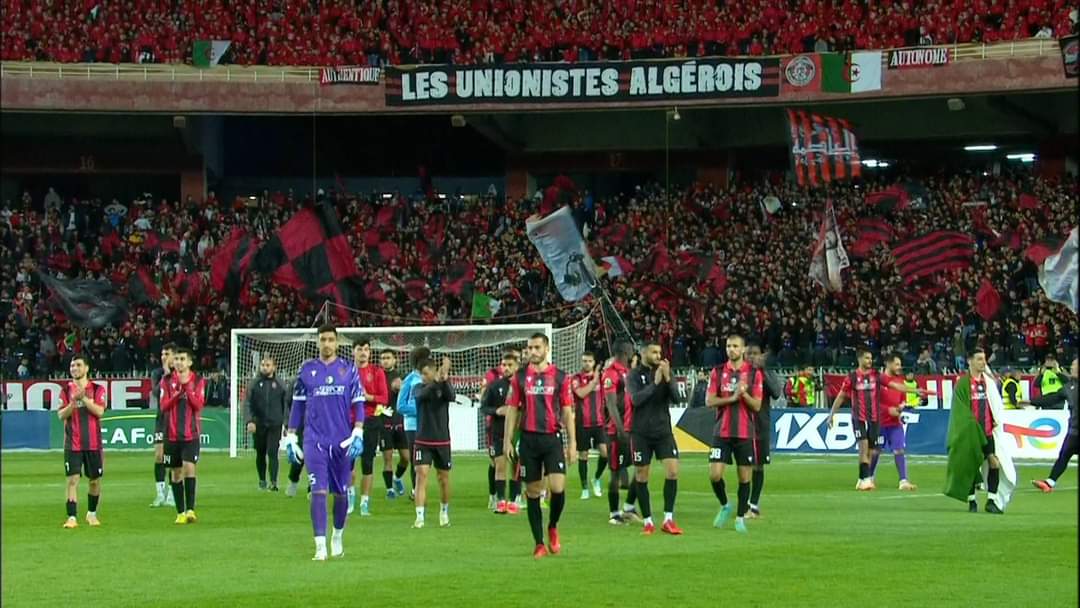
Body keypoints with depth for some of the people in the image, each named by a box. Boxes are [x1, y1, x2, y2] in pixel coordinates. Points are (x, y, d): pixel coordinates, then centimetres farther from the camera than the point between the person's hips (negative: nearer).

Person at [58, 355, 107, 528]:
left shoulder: (97, 389, 3)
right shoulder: (66, 390, 5)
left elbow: (99, 411, -11)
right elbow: (61, 415, -4)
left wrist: (83, 398, -19)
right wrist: (74, 401, -18)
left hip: (93, 443, 0)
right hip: (73, 444, 0)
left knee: (95, 480, 9)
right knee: (72, 479, -10)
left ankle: (92, 514, 27)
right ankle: (72, 517, -12)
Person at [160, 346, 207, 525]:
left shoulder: (198, 381, 1)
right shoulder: (167, 381, 4)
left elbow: (199, 405, -9)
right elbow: (164, 406, -4)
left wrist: (187, 388, -18)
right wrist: (177, 393, -20)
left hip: (191, 433, -2)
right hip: (172, 434, 2)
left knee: (189, 467, -17)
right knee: (176, 473, 6)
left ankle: (190, 510, -17)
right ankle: (180, 512, 13)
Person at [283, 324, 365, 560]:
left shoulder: (349, 370, 5)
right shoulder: (306, 370, 7)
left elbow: (358, 404, 4)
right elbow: (297, 405, 11)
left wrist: (358, 434, -7)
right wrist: (290, 437, 8)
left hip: (343, 441, 1)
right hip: (315, 440, -1)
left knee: (340, 492, 9)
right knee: (318, 491, -11)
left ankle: (338, 536, 30)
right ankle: (320, 546, -13)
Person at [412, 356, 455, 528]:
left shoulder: (444, 387, -1)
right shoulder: (419, 388, 0)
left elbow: (451, 397, -23)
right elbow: (423, 395, -23)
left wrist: (445, 380, -39)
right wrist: (436, 381, -39)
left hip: (442, 441, 1)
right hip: (422, 441, -1)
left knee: (443, 478, 10)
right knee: (421, 475, -14)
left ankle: (444, 513, 31)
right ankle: (419, 517, -17)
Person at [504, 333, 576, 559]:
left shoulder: (560, 377, 4)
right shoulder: (520, 377, 6)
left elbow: (568, 412, 6)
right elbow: (512, 410, 8)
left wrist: (572, 443, 2)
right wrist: (507, 440, 1)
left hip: (552, 438, -1)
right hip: (529, 439, 1)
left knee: (558, 487, -14)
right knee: (533, 492, 3)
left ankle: (553, 528, 14)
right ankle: (539, 544, 10)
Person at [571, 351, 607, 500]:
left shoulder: (600, 376, 10)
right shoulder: (576, 379, -1)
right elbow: (581, 393, -19)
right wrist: (594, 381, -15)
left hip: (599, 422, 3)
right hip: (582, 423, -2)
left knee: (605, 451, -11)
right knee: (583, 456, 2)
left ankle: (597, 479, 12)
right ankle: (585, 488, 12)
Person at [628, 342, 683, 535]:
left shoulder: (664, 372, 5)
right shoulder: (635, 375, -3)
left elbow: (675, 398, -4)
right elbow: (635, 399, -17)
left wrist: (668, 378, -19)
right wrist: (655, 383, -24)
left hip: (663, 431, 2)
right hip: (641, 433, -2)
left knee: (673, 471, -11)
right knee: (641, 477, 2)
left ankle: (668, 520, -4)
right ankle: (648, 522, 12)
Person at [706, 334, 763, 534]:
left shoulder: (754, 374, 1)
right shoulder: (718, 372, 5)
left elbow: (757, 405, -1)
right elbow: (709, 401, -1)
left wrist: (743, 394, -19)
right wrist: (731, 398, -14)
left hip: (745, 433, -1)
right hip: (722, 433, 1)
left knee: (744, 477, 0)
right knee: (715, 474, -7)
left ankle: (740, 517, 13)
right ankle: (724, 506, 19)